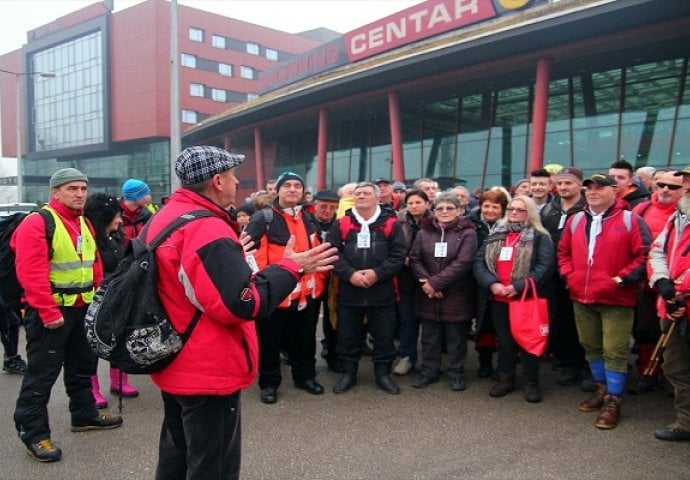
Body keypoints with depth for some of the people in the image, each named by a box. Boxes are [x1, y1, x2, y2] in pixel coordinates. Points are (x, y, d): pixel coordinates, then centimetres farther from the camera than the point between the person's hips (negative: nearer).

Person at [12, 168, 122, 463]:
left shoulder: (84, 223, 12)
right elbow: (31, 273, -22)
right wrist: (48, 313, -23)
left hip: (82, 308, 9)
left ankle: (85, 414, 35)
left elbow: (94, 264, 17)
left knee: (82, 364, 19)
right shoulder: (37, 223, -15)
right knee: (42, 373, 0)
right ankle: (33, 433, 12)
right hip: (50, 312, -8)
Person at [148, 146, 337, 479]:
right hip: (208, 373, -10)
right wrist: (291, 267, -17)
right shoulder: (207, 229, -24)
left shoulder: (162, 219, 7)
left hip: (174, 365, 10)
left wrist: (231, 260, 18)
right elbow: (243, 304, -28)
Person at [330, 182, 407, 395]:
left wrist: (377, 273, -16)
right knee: (348, 335, 11)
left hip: (382, 291, -1)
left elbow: (399, 254, -5)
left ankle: (383, 374, 26)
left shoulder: (391, 223, 1)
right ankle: (348, 373, 27)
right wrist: (349, 274, -17)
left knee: (384, 335, 9)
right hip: (349, 291, 1)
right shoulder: (342, 223, 3)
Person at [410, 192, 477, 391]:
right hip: (428, 295, 3)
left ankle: (457, 373, 22)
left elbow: (463, 263, -15)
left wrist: (435, 282, -18)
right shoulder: (424, 232, 7)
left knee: (456, 337, 8)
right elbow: (414, 259, 2)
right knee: (429, 336, 13)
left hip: (456, 295, -3)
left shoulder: (467, 233, -5)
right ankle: (429, 371, 26)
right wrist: (426, 281, -15)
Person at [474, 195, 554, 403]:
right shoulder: (495, 235, 12)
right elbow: (479, 261, 4)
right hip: (498, 299, 4)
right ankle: (505, 379, 26)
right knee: (504, 340, 14)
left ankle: (531, 383, 18)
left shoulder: (540, 237, -2)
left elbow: (545, 266, -14)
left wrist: (518, 286, -21)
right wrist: (491, 283, -13)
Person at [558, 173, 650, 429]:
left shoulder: (630, 220, -5)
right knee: (591, 347, 16)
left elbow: (644, 255, -9)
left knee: (614, 351, -1)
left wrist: (622, 279, -15)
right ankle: (602, 389, 33)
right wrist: (569, 275, 6)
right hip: (582, 298, 6)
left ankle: (613, 401, 11)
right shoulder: (576, 220, 10)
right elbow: (563, 251, 19)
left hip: (616, 299, -5)